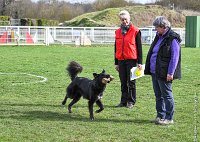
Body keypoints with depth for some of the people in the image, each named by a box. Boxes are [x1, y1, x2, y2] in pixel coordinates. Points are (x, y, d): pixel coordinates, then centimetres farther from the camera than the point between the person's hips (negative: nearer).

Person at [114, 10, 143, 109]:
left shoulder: (135, 31, -3)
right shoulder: (118, 32, 12)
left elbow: (139, 47, -3)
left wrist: (140, 62, -8)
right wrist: (116, 63, 16)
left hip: (131, 60, -5)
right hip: (121, 60, 5)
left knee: (131, 82, 2)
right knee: (123, 82, 9)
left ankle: (131, 101, 9)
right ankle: (123, 101, 15)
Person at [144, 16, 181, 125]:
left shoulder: (173, 39, -13)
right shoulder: (158, 36, 14)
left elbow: (174, 58, -16)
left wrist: (170, 73, -18)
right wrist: (149, 68, 19)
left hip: (164, 74, -9)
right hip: (155, 72, 9)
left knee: (167, 95, -1)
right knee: (158, 95, 14)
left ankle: (169, 118, 6)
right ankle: (160, 116, 23)